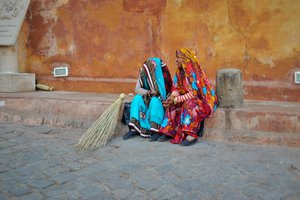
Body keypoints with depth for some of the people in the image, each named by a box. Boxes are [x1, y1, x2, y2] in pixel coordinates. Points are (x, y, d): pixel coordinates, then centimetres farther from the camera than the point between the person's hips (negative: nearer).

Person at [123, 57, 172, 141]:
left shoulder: (163, 73, -20)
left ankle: (155, 131, -35)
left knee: (154, 101, -35)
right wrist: (146, 92, -25)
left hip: (160, 99, -4)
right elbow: (137, 89, -6)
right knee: (137, 98, -24)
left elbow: (164, 91, -18)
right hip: (148, 97, 4)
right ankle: (134, 129, -26)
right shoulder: (143, 73, -9)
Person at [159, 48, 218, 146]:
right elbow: (176, 87, 9)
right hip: (190, 98, 9)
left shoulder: (194, 72, -23)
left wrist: (176, 99, -24)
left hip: (204, 100, -9)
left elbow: (194, 93, -26)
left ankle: (191, 135, -35)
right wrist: (173, 96, -13)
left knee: (189, 104, -34)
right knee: (172, 105, -3)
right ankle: (169, 131, -4)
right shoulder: (180, 71, 2)